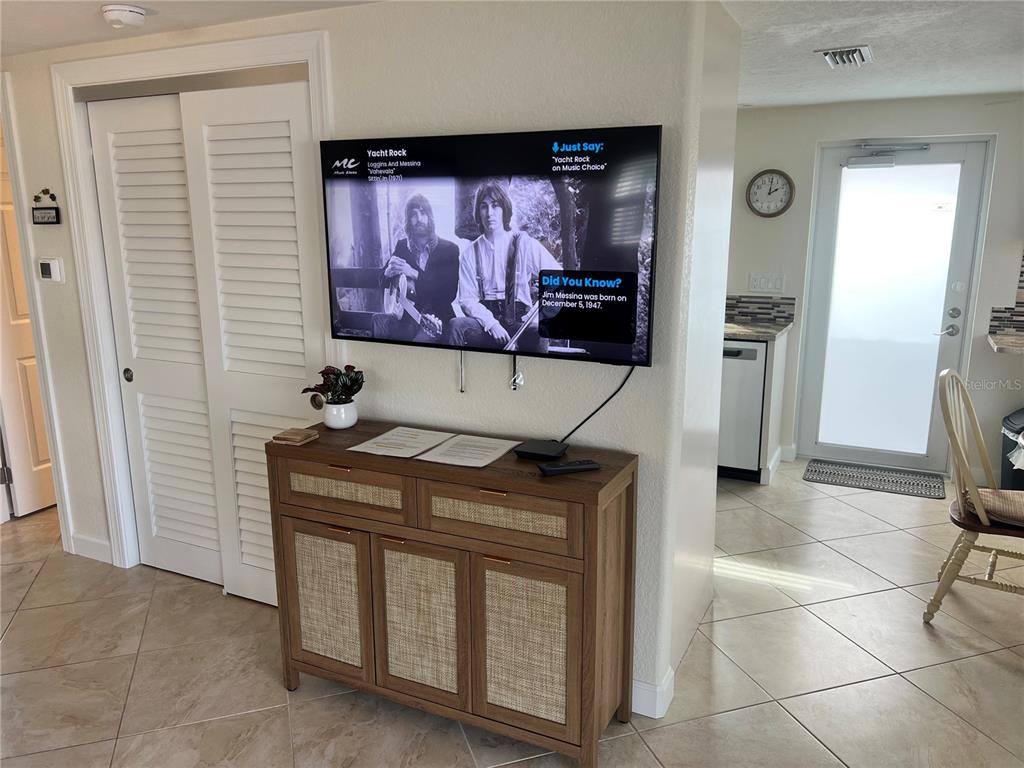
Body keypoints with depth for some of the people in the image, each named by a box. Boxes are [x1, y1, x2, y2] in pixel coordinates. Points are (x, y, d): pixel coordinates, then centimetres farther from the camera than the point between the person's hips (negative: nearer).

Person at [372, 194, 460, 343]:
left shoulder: (449, 249, 0)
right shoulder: (402, 245, 12)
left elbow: (450, 293, -10)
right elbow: (383, 282, 18)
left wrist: (414, 274, -18)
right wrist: (389, 272, -8)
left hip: (436, 318, -3)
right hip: (406, 316, 3)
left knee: (421, 339, -35)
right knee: (376, 321, -27)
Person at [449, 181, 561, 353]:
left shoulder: (525, 244, 4)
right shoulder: (470, 253, 8)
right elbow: (467, 299, 1)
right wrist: (491, 324, -16)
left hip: (520, 322, -2)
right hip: (485, 322, 2)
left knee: (537, 335, -35)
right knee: (457, 325, -29)